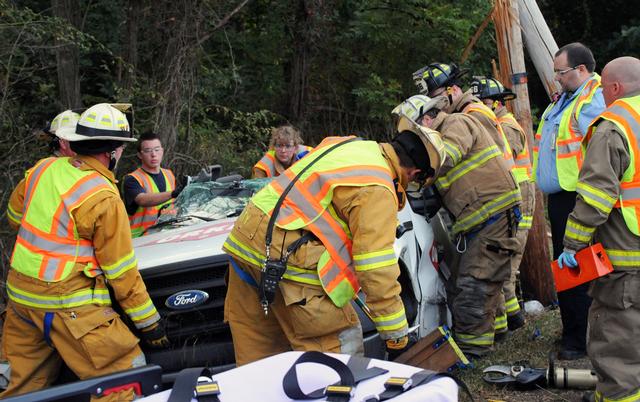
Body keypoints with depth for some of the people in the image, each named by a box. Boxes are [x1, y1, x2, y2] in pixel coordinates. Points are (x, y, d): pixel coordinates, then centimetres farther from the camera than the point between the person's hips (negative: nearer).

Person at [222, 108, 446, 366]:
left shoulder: (350, 143, 13)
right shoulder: (379, 191, -12)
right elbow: (377, 274, -16)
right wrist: (398, 339, -9)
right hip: (286, 256, -9)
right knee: (342, 349, 0)